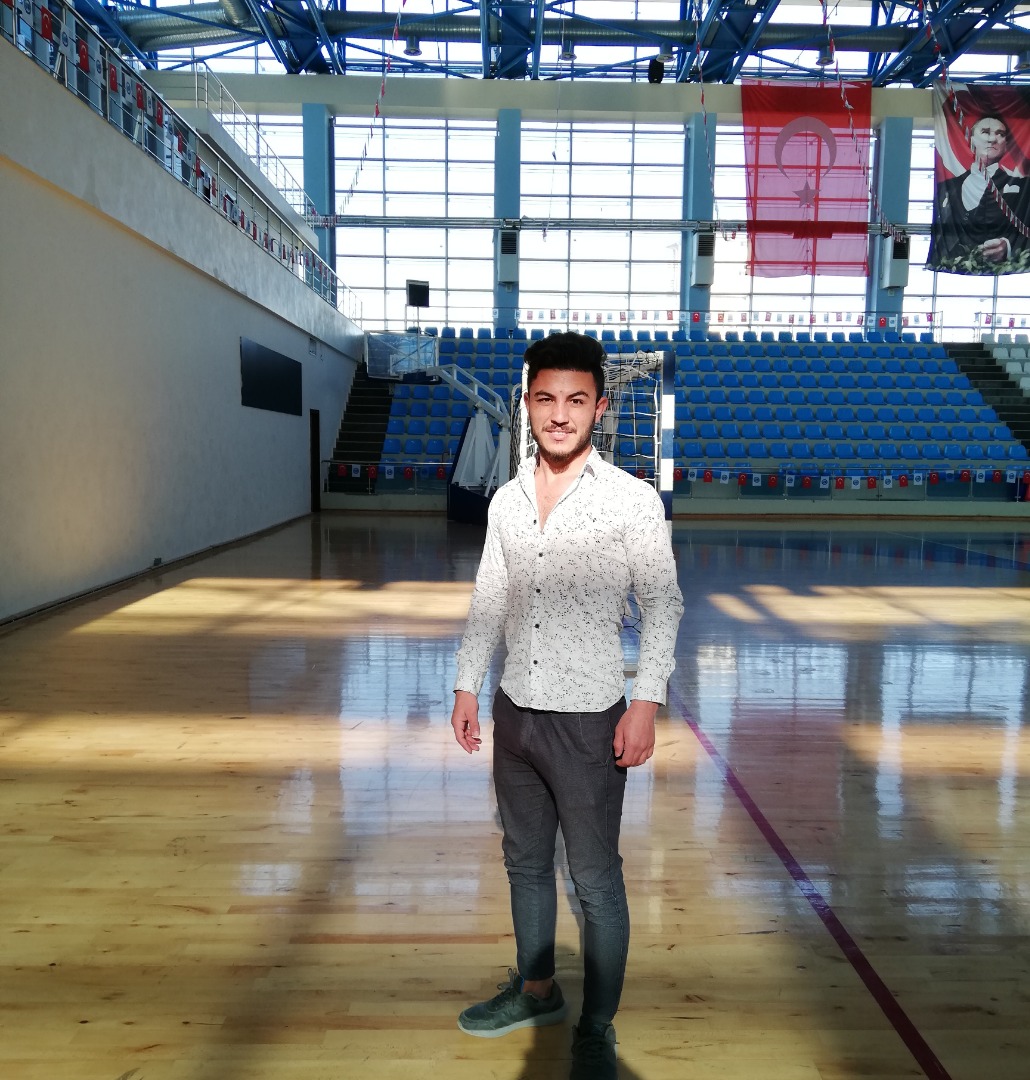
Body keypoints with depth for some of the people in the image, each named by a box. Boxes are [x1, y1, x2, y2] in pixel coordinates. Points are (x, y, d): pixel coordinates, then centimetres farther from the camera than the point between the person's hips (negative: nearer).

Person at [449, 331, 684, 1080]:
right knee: (525, 861, 20)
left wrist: (646, 702, -14)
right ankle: (536, 990, 42)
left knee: (596, 882, 8)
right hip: (514, 710, 5)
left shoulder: (633, 501, -10)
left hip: (587, 719, -5)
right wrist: (468, 685, 9)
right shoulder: (507, 499, 4)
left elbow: (663, 605, -7)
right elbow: (489, 600, 11)